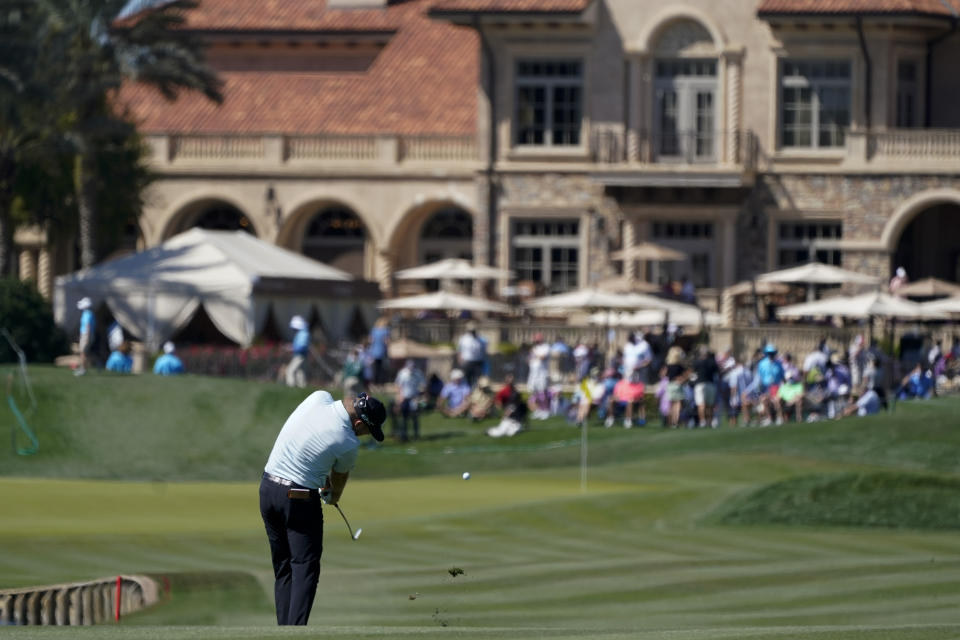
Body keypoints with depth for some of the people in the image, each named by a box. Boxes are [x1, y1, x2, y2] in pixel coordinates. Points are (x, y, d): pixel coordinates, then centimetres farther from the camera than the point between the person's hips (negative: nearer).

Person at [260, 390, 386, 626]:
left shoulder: (319, 398, -2)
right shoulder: (348, 444, -14)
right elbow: (341, 474, 9)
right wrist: (334, 496, 31)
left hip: (268, 489, 7)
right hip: (300, 499, -7)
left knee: (283, 568, 14)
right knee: (305, 568, -3)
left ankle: (284, 628, 11)